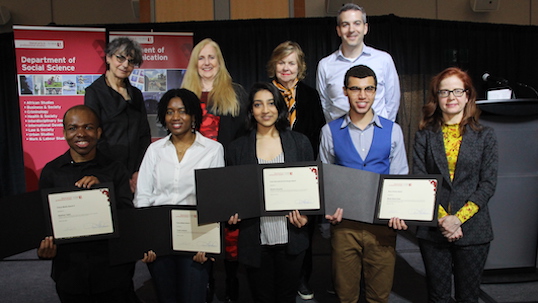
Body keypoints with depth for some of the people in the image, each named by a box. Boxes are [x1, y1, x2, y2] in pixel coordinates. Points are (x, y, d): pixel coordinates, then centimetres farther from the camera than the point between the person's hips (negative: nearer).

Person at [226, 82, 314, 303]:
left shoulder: (300, 142, 2)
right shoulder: (237, 149, 1)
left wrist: (306, 214, -9)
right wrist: (231, 215, -11)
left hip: (291, 238, 0)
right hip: (255, 240, 0)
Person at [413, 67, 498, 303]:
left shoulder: (485, 136, 3)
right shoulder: (424, 136, 3)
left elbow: (488, 184, -3)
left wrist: (458, 218, -13)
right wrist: (442, 218, -14)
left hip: (473, 229, 0)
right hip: (432, 229, 0)